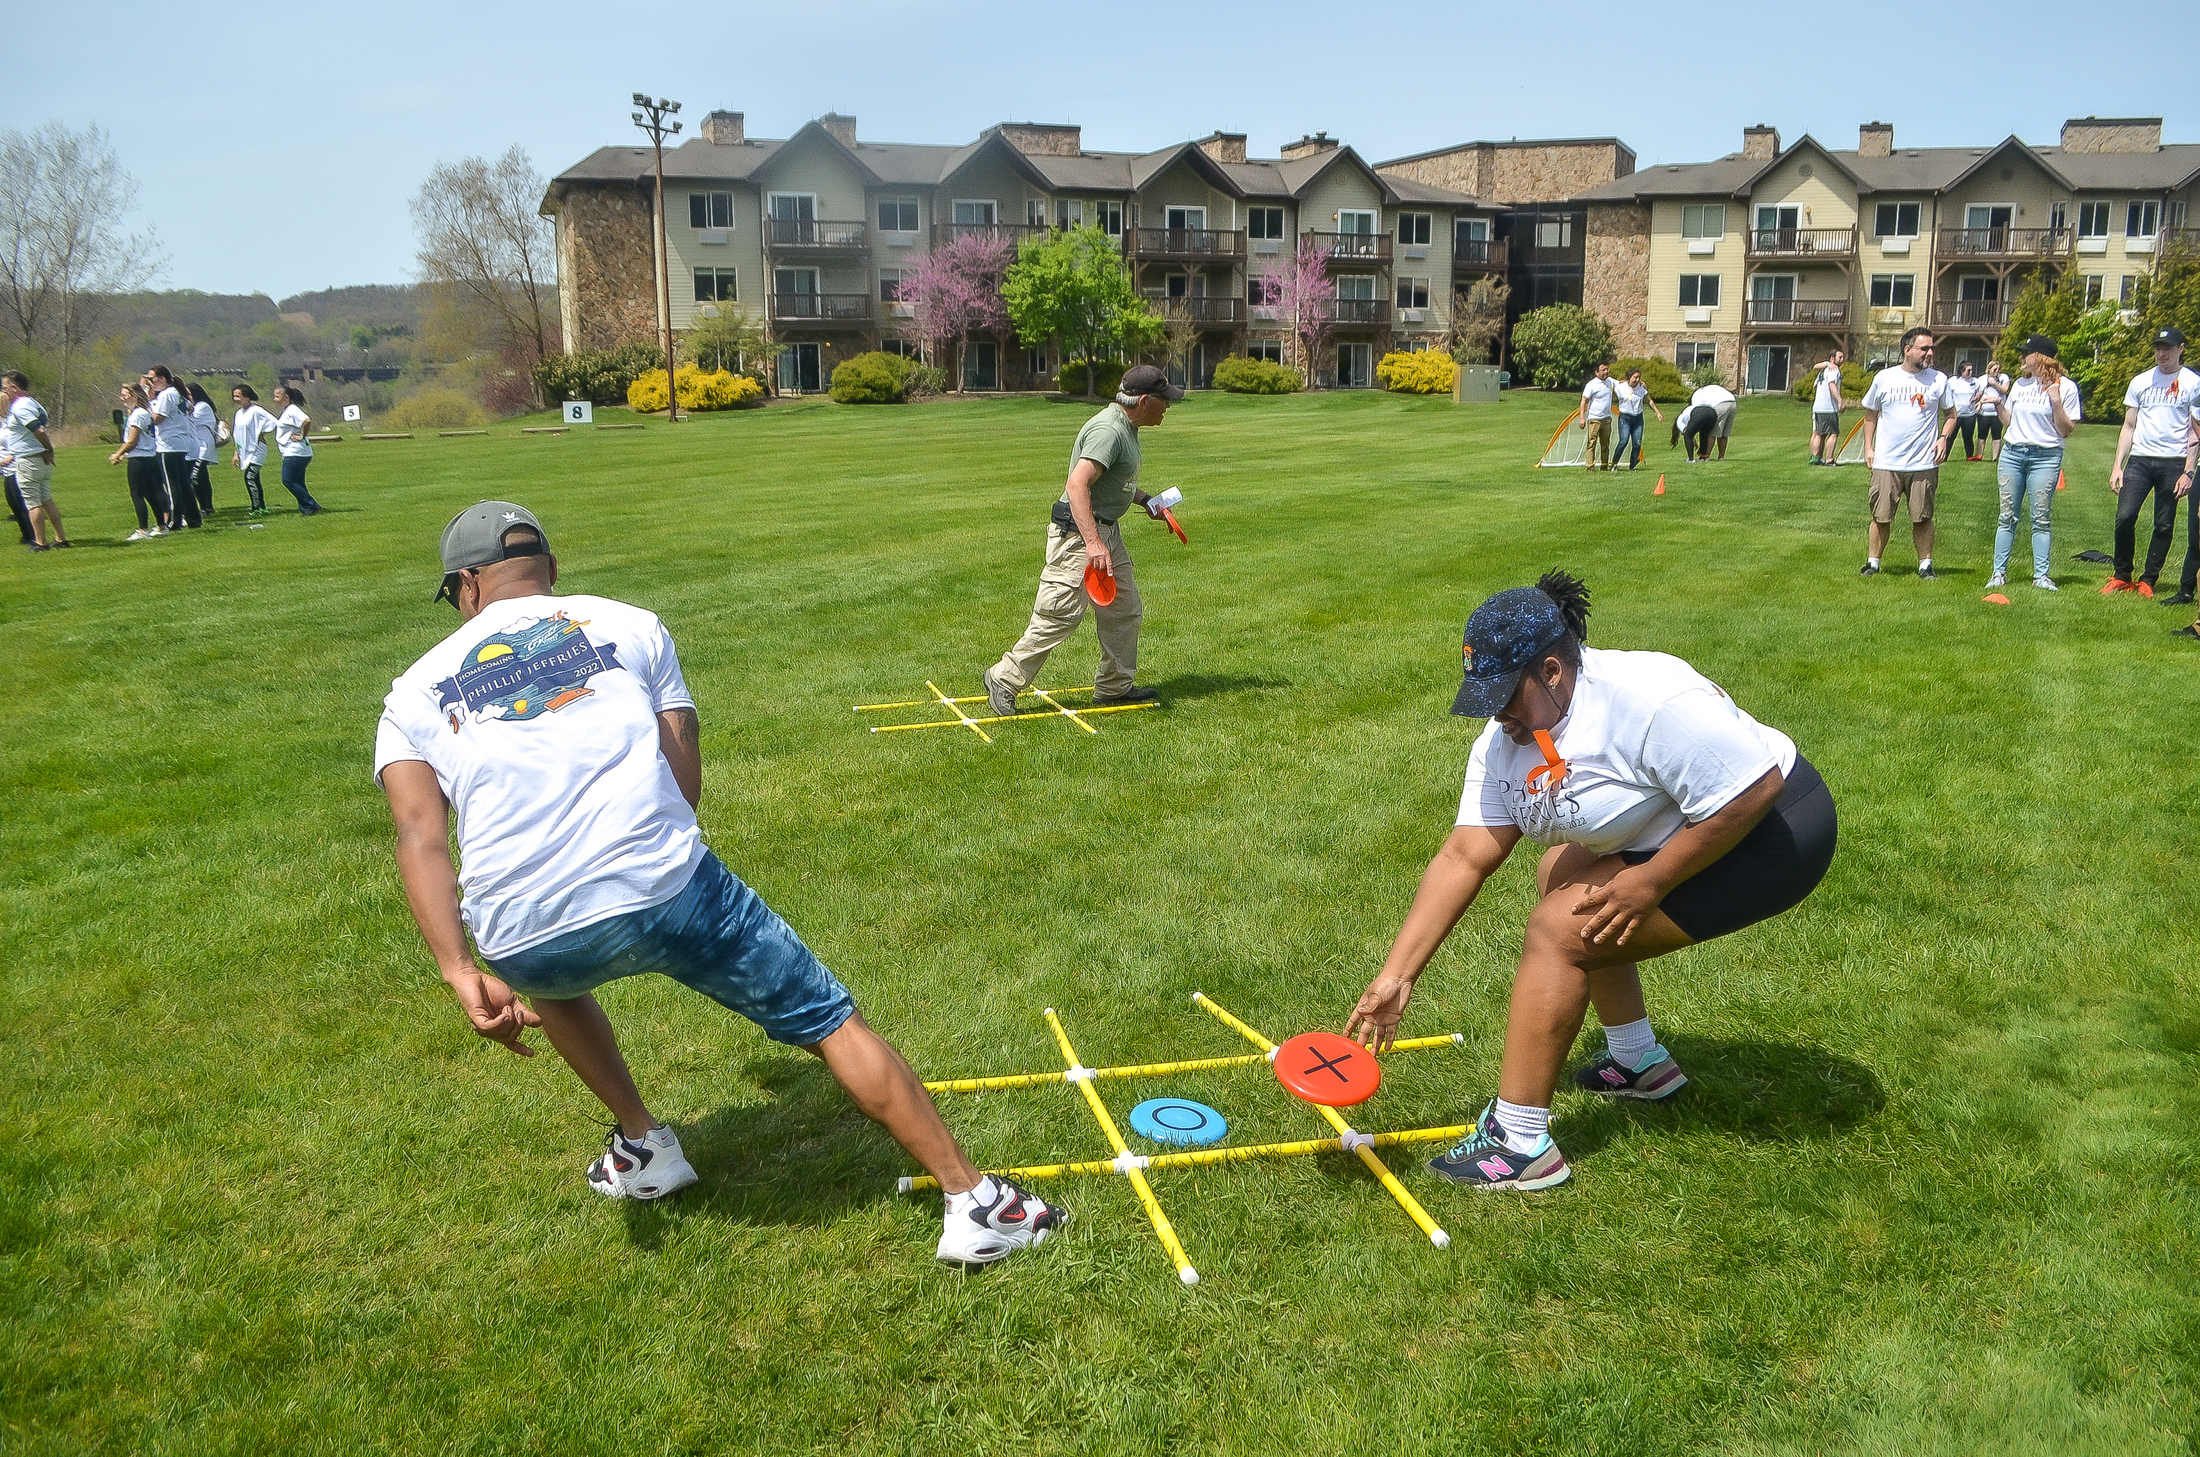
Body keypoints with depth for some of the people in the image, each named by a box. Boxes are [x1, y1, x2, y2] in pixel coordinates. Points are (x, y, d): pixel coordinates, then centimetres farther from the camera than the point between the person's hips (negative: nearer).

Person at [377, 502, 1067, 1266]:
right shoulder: (629, 624, 18)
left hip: (522, 945, 2)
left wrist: (462, 974, -8)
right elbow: (684, 779, 10)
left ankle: (643, 1146, 41)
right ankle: (972, 1200, 12)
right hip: (663, 889, -2)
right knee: (833, 1023, 12)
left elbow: (421, 837, 1)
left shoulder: (414, 693, 18)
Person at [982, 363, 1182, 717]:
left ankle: (1114, 687, 26)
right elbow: (1078, 483, -32)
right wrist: (1092, 543, -39)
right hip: (1079, 532, -11)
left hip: (1106, 531, 11)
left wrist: (1145, 500, 25)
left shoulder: (1126, 428, 13)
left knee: (1124, 611, 14)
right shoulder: (1108, 430, -21)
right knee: (1061, 615, -9)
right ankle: (1004, 679, 1)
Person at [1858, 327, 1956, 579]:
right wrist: (1868, 447, 7)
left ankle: (1925, 564, 13)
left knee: (1922, 518, 3)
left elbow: (1951, 414, 13)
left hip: (1924, 464, 0)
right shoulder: (1884, 378, 3)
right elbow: (1871, 414, 14)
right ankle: (1873, 562, 15)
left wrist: (1943, 438, -4)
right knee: (1881, 516, 3)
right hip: (1886, 463, 0)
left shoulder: (1938, 380, 4)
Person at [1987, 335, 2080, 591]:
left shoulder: (2065, 387, -3)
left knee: (2040, 518, -3)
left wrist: (2056, 403, -15)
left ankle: (2041, 575, 2)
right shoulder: (2020, 384, 13)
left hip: (2045, 457, -4)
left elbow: (2066, 431, -5)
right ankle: (1999, 573, 6)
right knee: (2007, 517, 3)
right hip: (2012, 453, 4)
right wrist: (1997, 401, 5)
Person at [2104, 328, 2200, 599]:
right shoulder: (2140, 381, 12)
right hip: (2139, 460, 2)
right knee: (2125, 517, -10)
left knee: (2164, 525, 2)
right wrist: (2117, 465, 6)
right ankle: (2122, 577, 4)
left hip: (2173, 463, -2)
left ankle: (2147, 581, 13)